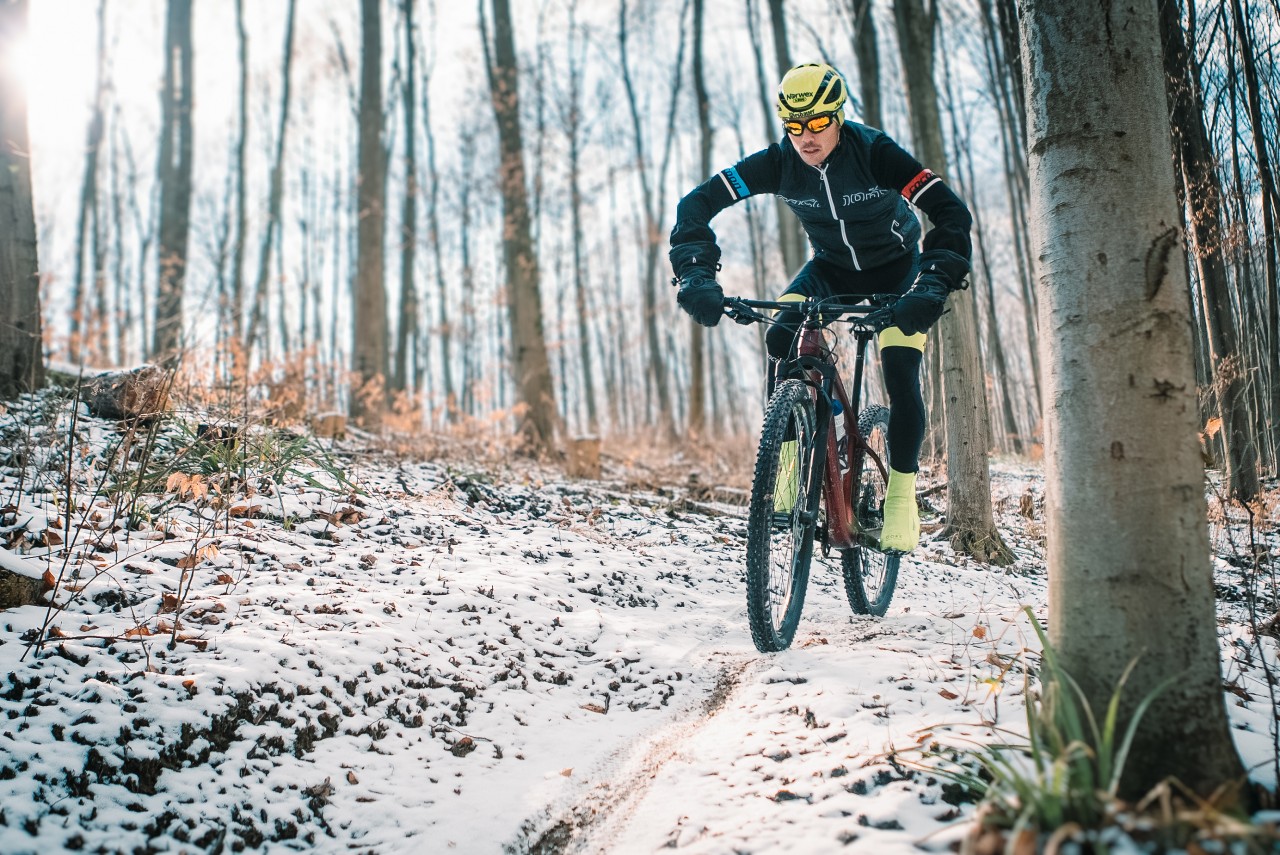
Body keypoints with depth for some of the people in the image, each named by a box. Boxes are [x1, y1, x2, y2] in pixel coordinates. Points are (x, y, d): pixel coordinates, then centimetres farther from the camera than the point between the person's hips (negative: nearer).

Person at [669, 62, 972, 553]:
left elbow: (951, 212, -35)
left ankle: (901, 498, -2)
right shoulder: (779, 162, -22)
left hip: (896, 269, -2)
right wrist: (696, 275, -41)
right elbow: (697, 203, -25)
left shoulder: (874, 151, -30)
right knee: (780, 342, -25)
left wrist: (933, 284, -50)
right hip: (831, 268, 3)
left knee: (900, 377, -20)